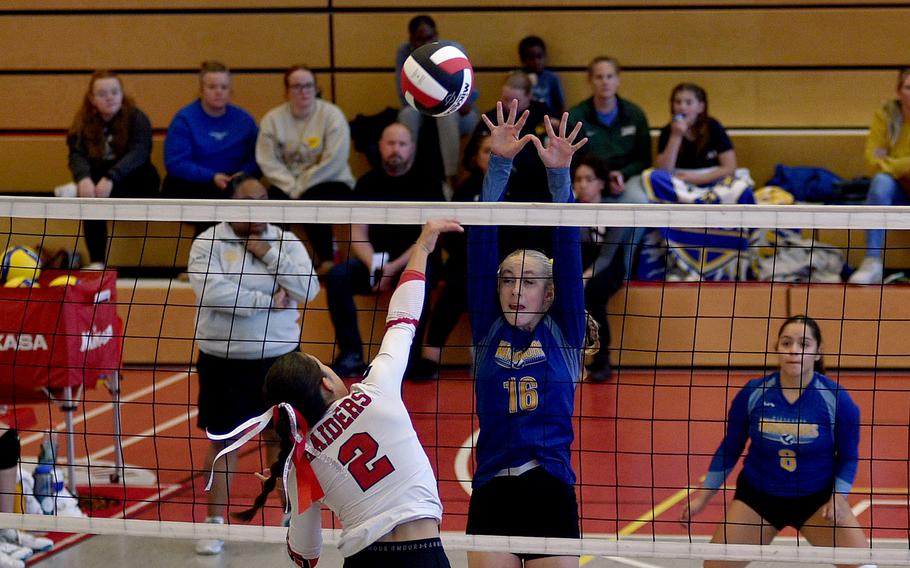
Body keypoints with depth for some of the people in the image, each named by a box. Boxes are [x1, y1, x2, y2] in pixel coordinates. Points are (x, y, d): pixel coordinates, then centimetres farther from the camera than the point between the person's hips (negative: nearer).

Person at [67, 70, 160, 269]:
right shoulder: (84, 123, -1)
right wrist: (83, 178, -40)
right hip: (97, 179, 1)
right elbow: (77, 156, -15)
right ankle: (96, 263, -36)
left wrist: (111, 178, -43)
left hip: (137, 187, -1)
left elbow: (138, 153, -25)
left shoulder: (137, 119, -9)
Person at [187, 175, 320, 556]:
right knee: (223, 439, 3)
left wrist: (268, 253, -15)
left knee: (281, 437, 9)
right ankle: (214, 522, 11)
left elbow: (308, 289, -10)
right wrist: (268, 300, -16)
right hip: (223, 360, -2)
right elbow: (213, 292, -21)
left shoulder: (286, 241, 3)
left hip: (278, 357, 2)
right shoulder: (208, 244, -6)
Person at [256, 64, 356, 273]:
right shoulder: (273, 119, 2)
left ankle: (326, 259, -14)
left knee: (311, 201, -33)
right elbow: (268, 162, -4)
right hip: (287, 184, 2)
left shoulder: (332, 115, -7)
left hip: (330, 183, -2)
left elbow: (333, 162, -14)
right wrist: (291, 187, -18)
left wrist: (300, 187, -17)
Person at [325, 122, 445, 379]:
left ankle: (410, 356, -31)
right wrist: (373, 265, -17)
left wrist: (394, 268, -20)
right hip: (374, 259, 3)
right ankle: (351, 355, -26)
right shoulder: (368, 183, 8)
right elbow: (358, 234, 3)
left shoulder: (426, 184, -1)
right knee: (337, 276, -25)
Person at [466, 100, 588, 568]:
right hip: (491, 493, 1)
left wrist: (559, 176, -13)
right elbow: (482, 243, 2)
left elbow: (567, 251, -3)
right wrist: (498, 166, -6)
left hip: (551, 494, -1)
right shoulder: (488, 333, 9)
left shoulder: (563, 335, 7)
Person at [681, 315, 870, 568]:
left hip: (817, 499, -1)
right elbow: (729, 449, 2)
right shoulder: (752, 393, -12)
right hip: (757, 496, 1)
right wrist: (703, 497, 3)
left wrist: (837, 498, -18)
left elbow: (848, 456, -3)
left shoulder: (836, 398, -16)